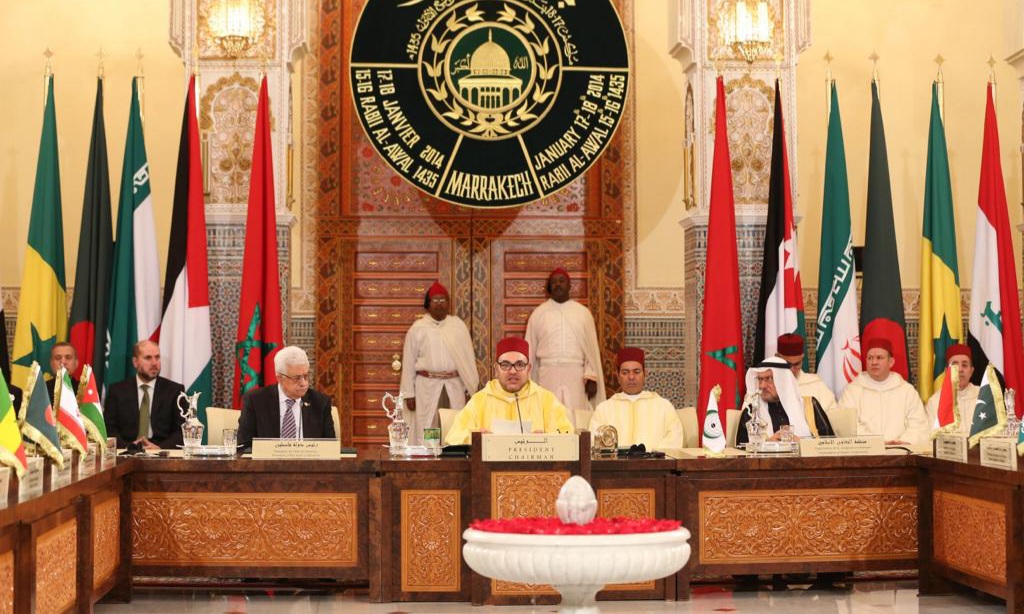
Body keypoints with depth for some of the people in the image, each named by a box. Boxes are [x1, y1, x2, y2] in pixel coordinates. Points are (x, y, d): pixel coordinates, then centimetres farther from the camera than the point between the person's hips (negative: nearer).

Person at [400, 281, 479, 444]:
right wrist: (409, 394, 1)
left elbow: (469, 357, 8)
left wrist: (471, 387, 4)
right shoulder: (418, 328, 3)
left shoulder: (459, 325, 8)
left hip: (455, 385, 2)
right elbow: (408, 362, 4)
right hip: (427, 386, -2)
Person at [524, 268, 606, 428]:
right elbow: (529, 349, 10)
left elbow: (592, 348, 7)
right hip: (548, 375, 0)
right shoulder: (538, 314, 8)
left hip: (576, 375, 0)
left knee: (576, 421, -4)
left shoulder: (583, 313, 9)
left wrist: (592, 378, -2)